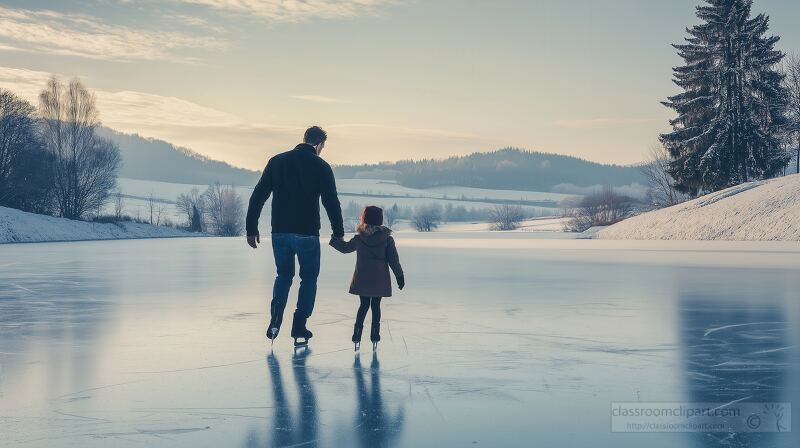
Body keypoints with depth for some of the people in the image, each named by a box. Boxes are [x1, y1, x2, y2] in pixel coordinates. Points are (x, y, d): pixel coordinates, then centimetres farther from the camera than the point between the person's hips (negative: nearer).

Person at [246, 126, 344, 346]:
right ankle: (299, 328, 9)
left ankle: (276, 318, 1)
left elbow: (257, 196, 4)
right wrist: (338, 233, 2)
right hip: (307, 234, -3)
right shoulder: (321, 166, -4)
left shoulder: (277, 161, 5)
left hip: (280, 233, 3)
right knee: (309, 278, 14)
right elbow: (332, 203, -7)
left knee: (284, 274, 21)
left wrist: (251, 228, 9)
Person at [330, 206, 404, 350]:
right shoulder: (387, 239, -7)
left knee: (364, 305, 11)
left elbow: (345, 247, 15)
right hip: (380, 280, -1)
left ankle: (357, 335, 3)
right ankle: (375, 337, 7)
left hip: (362, 280, 1)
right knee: (376, 306, 9)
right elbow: (393, 260, -5)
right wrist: (400, 276, 5)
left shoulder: (358, 238, -3)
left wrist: (334, 240, 32)